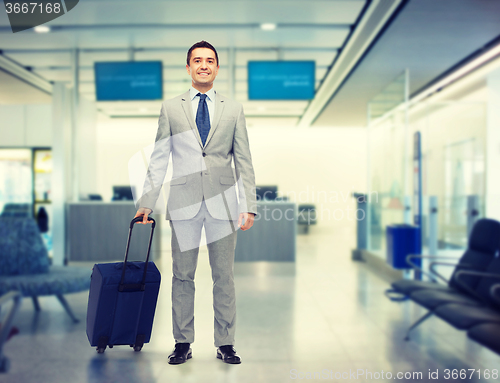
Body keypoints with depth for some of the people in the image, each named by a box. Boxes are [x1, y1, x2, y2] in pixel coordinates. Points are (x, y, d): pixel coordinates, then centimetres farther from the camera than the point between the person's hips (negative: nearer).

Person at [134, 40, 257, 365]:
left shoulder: (234, 110, 11)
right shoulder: (171, 108, 10)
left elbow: (244, 161, 8)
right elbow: (159, 159, 9)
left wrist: (250, 205, 1)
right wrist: (147, 202, 4)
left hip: (223, 204, 0)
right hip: (184, 203, 0)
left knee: (224, 277, 5)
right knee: (182, 276, 5)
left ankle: (225, 344, 16)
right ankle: (183, 343, 17)